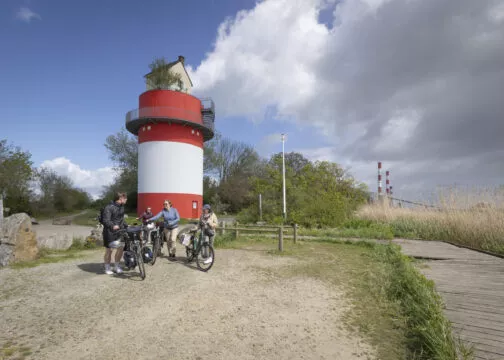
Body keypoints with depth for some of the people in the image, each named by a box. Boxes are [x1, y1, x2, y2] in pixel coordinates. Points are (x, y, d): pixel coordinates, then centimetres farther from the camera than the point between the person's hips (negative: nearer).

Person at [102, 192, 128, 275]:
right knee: (109, 250, 3)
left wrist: (126, 226, 18)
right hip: (110, 232, -7)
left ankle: (117, 266, 25)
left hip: (119, 231, 7)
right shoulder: (109, 207, -16)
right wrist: (113, 226, -39)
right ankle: (107, 268, 20)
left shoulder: (121, 207, 9)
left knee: (120, 249, 7)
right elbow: (106, 220, -24)